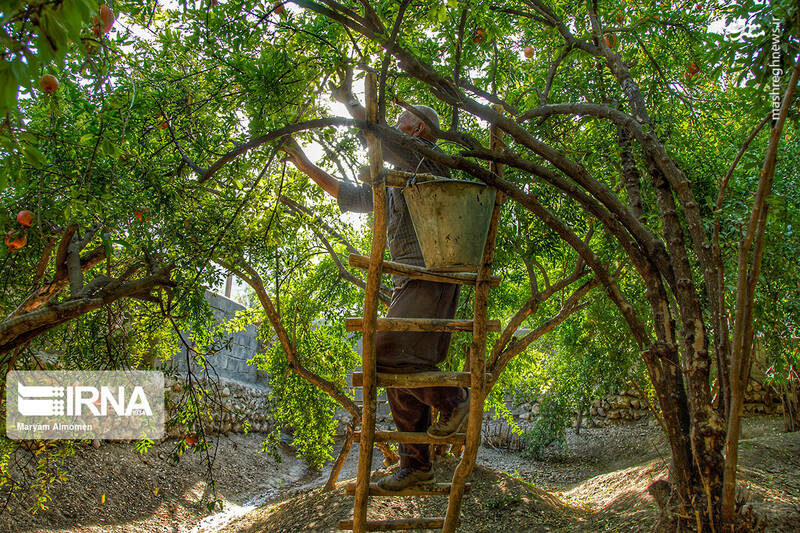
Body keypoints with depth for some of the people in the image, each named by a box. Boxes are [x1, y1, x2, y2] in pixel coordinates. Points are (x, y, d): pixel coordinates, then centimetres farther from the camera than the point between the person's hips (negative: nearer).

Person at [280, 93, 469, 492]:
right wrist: (303, 164, 33)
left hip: (430, 278, -9)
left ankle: (453, 400, -6)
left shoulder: (425, 159, 0)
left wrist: (348, 100, 6)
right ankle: (415, 464, 11)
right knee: (401, 373, 5)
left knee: (387, 351, -22)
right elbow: (347, 193, 33)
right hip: (407, 284, 9)